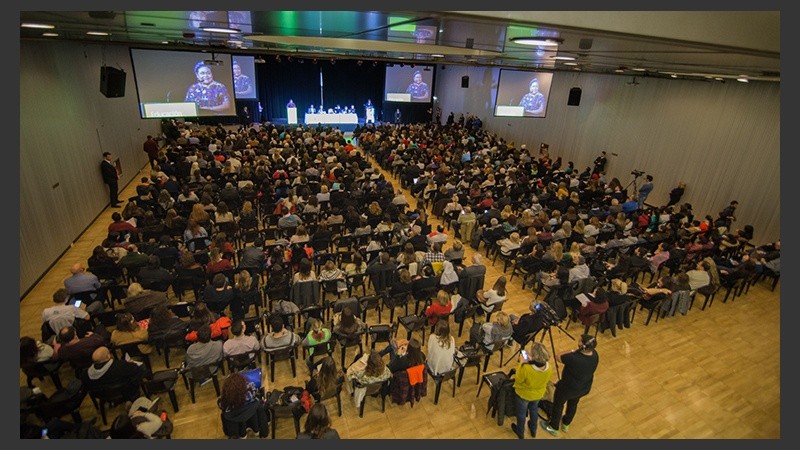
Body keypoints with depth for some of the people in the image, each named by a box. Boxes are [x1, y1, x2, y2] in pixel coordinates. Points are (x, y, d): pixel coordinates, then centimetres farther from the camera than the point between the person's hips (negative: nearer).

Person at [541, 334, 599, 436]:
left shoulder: (574, 358, -42)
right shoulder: (595, 354, -20)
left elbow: (559, 357, -23)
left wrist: (574, 351, -23)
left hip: (568, 387, -6)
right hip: (584, 388, 6)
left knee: (558, 405, 21)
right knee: (573, 404, 32)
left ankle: (553, 427, 43)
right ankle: (566, 425, 55)